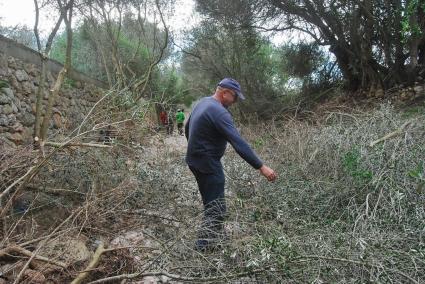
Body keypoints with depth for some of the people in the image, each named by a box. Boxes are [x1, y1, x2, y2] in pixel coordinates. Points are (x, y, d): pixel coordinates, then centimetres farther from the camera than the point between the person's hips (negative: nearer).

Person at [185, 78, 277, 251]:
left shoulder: (203, 102, 8)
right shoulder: (219, 112, -22)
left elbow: (187, 128, 19)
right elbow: (238, 143, -30)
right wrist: (261, 167, -31)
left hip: (195, 160, 10)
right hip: (208, 164, -10)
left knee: (210, 202, 23)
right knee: (216, 209, -3)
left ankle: (215, 235, 40)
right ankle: (204, 248, 4)